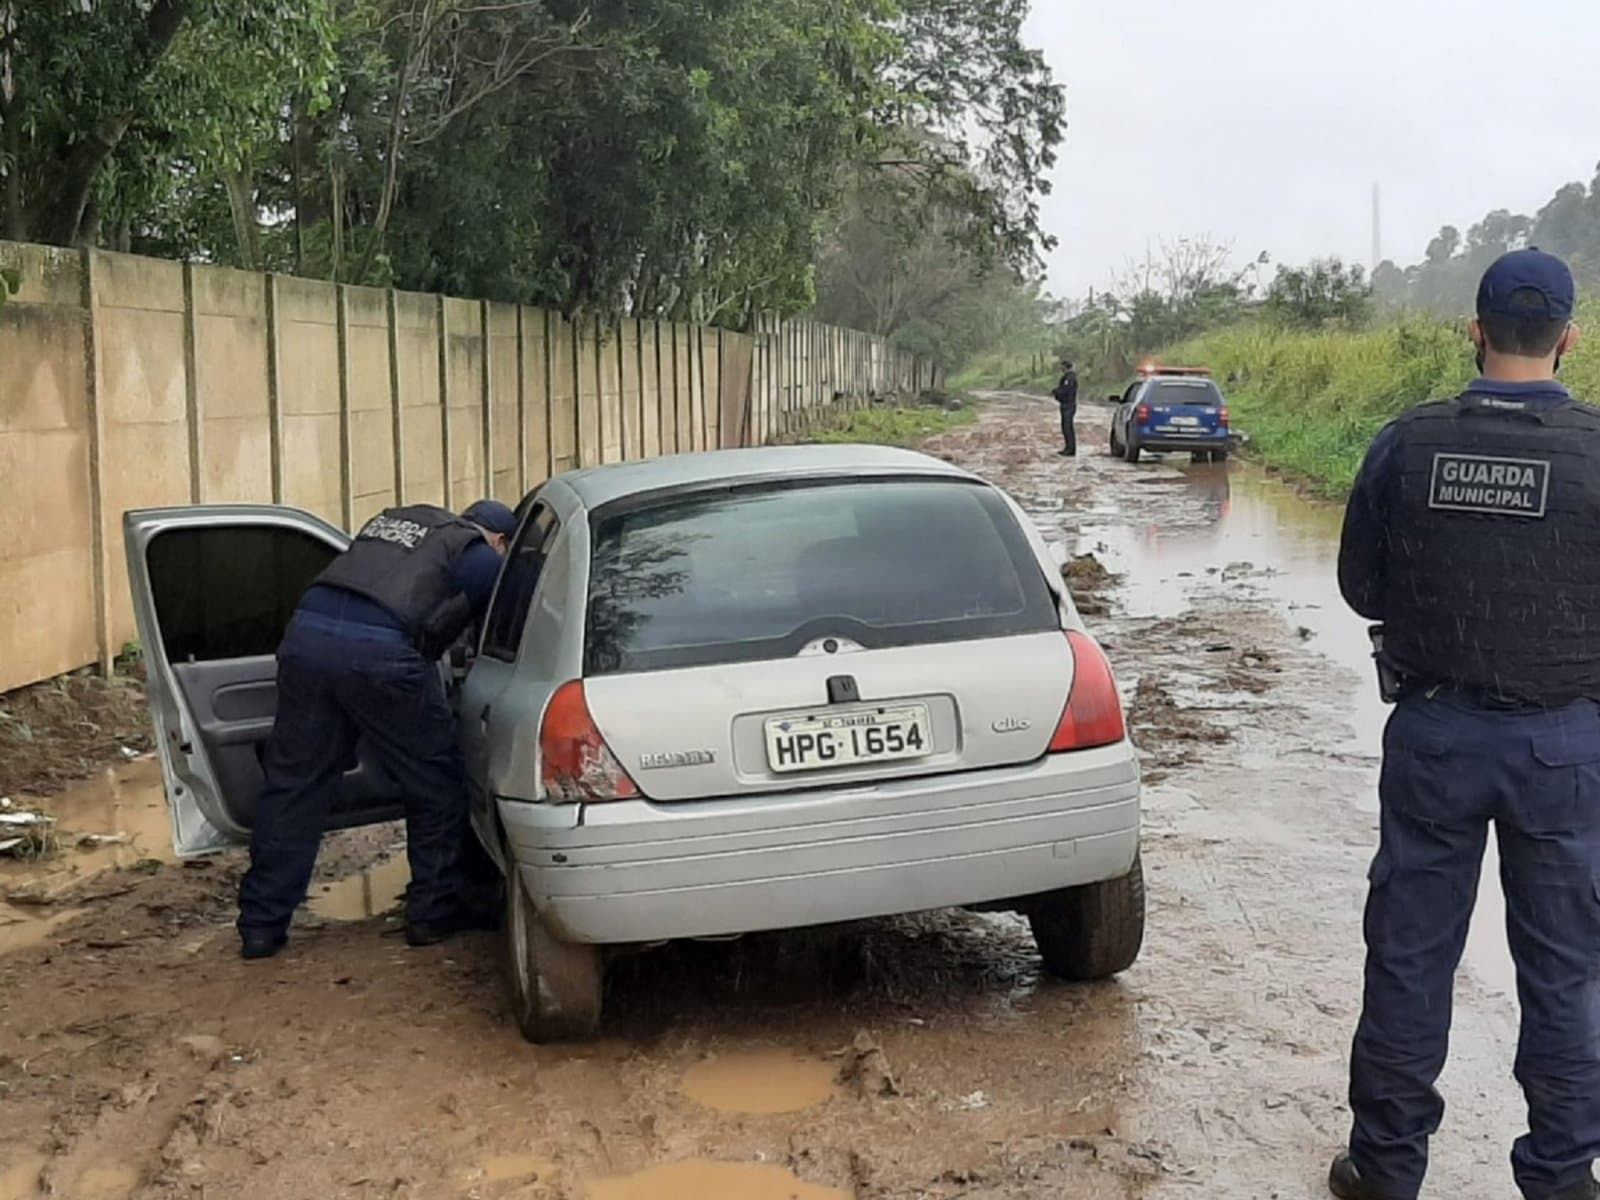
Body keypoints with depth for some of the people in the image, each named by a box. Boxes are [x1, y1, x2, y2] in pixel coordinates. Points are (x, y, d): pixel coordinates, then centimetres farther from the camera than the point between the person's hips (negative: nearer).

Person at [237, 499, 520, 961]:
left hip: (307, 632, 6)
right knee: (436, 784, 12)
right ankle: (432, 913, 19)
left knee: (293, 786, 12)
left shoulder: (395, 518, 31)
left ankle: (261, 925, 15)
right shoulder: (479, 555, 13)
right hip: (379, 651, -6)